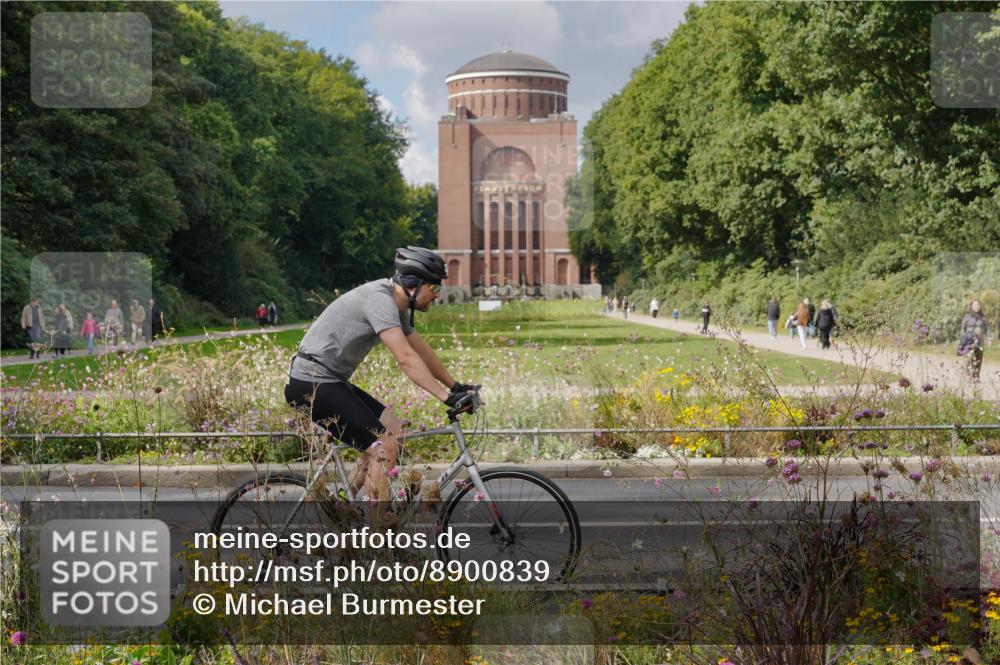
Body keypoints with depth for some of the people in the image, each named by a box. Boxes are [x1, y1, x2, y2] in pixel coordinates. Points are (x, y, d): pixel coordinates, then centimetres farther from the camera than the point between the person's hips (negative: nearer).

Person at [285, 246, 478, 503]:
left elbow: (422, 350, 21)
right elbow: (406, 358, -28)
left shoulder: (397, 307, 11)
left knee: (395, 432, 11)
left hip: (332, 381, 11)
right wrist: (446, 397, -29)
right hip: (312, 383, -11)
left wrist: (455, 387, 21)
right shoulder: (380, 299, -21)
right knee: (384, 447, -14)